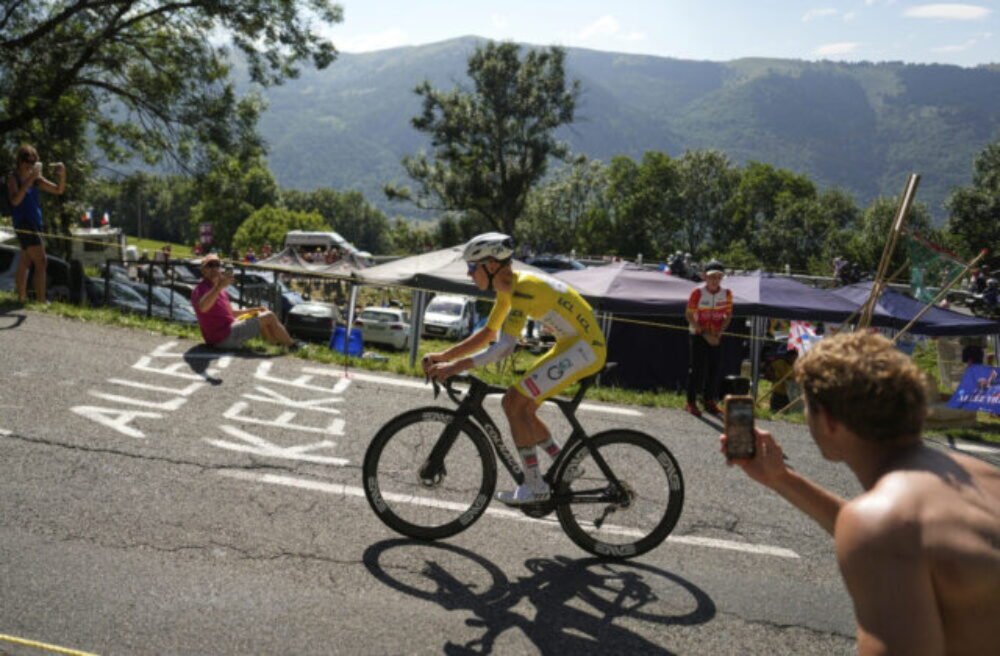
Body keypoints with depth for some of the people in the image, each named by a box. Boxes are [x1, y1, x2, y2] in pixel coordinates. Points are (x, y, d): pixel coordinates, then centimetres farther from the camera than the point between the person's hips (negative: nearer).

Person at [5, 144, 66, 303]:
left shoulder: (36, 178, 10)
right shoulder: (13, 177, -7)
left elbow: (59, 190, 11)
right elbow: (15, 200, -22)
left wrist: (62, 175, -8)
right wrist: (29, 180, -28)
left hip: (35, 224, 8)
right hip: (24, 223, -8)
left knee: (25, 263, 14)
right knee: (41, 262, -15)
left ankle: (21, 298, 22)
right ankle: (41, 301, -19)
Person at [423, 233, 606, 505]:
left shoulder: (523, 287, -21)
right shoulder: (508, 289, 9)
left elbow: (504, 347, -27)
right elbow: (487, 333, 15)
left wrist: (455, 367, -27)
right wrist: (444, 356, 7)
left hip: (585, 346, -10)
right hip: (572, 345, 10)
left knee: (514, 402, -13)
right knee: (518, 406, 8)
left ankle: (535, 486, -5)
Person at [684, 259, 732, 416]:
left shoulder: (726, 293, -3)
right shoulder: (697, 293, -13)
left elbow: (728, 315, 6)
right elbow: (689, 315, -10)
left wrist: (719, 332, -9)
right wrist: (705, 334, -15)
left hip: (716, 337, 4)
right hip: (699, 335, -4)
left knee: (714, 368, 6)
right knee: (697, 368, -4)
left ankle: (709, 401, 19)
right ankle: (691, 402, 3)